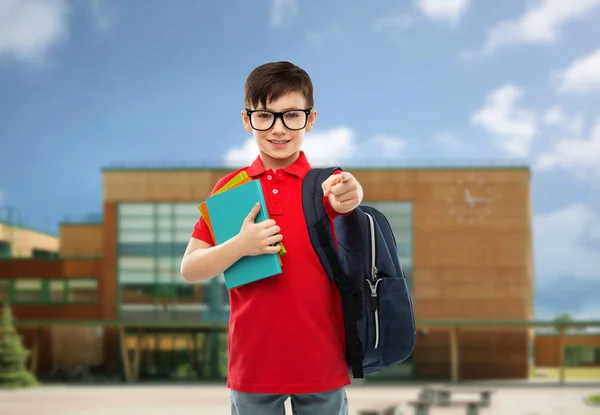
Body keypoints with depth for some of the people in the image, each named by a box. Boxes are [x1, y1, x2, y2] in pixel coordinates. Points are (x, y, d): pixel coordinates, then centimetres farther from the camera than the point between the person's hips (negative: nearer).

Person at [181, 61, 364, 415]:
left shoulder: (330, 186, -1)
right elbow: (189, 270, 1)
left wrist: (347, 202, -47)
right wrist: (239, 246, -16)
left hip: (321, 363, -1)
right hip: (253, 363, 1)